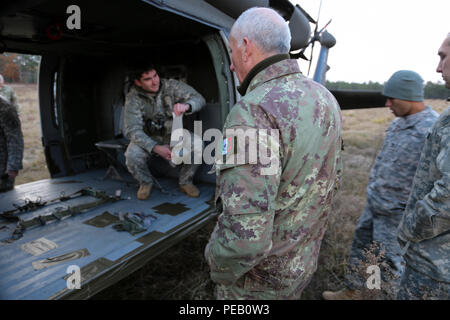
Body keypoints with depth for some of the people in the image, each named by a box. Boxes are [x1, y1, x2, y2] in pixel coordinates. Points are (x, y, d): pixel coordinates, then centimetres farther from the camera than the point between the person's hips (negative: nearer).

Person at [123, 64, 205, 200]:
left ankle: (185, 182, -2)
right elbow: (132, 131, -21)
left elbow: (199, 99, -16)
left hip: (174, 133, 1)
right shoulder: (133, 98, -16)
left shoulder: (171, 85, -12)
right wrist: (155, 148, -36)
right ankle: (145, 183, 4)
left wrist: (186, 106, -43)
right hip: (148, 138, -1)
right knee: (132, 156, -31)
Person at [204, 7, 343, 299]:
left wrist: (219, 269, -14)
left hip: (259, 279, -7)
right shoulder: (325, 98, -2)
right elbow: (333, 178, 9)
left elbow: (245, 237, -35)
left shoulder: (254, 113, -31)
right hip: (304, 261, 7)